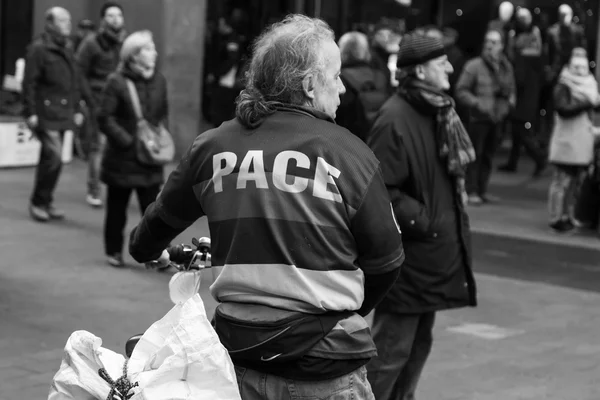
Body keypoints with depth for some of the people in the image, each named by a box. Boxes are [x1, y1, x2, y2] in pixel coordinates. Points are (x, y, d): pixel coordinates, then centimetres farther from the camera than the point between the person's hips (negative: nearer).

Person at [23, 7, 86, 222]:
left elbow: (75, 81, 20)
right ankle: (38, 202, 0)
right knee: (54, 156, -13)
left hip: (63, 113, 7)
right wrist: (30, 112, -14)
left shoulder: (67, 49, 15)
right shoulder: (39, 49, -9)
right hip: (45, 113, -7)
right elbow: (29, 83, -11)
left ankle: (45, 202, 19)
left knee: (48, 158, 12)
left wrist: (77, 108, 16)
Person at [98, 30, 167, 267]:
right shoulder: (117, 82, -11)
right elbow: (105, 118, -12)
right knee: (117, 208, 10)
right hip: (122, 157, -3)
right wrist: (128, 141, -17)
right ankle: (114, 251, 25)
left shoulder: (159, 81, 4)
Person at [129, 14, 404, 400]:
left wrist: (145, 250, 40)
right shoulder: (347, 152, -8)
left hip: (239, 355, 4)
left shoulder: (211, 147, 1)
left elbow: (162, 220, 17)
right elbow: (385, 261, -2)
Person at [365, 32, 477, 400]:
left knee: (420, 344, 18)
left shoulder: (440, 113, 9)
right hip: (406, 257, -9)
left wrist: (454, 217, 10)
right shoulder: (395, 120, -20)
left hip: (436, 254, 9)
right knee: (392, 348, -3)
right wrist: (421, 220, -18)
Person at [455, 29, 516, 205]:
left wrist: (509, 103, 4)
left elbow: (511, 90, 22)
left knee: (489, 155, 10)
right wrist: (477, 104, -17)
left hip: (497, 118, 5)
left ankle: (482, 190, 19)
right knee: (476, 155, -5)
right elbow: (461, 91, -9)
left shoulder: (506, 67, 9)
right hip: (478, 118, -5)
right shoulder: (474, 66, -10)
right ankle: (472, 191, 1)